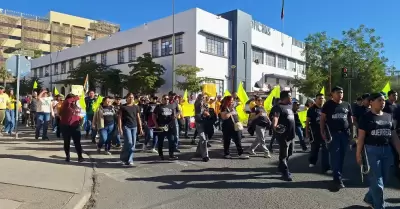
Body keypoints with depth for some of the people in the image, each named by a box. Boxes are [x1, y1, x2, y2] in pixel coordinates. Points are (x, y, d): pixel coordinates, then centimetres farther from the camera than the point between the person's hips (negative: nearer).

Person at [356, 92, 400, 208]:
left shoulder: (388, 117, 10)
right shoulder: (366, 117, -6)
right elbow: (361, 137, -8)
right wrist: (358, 154, -11)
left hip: (387, 150, 6)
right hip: (372, 150, -6)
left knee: (384, 180, 13)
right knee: (377, 182, -1)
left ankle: (369, 199, 33)